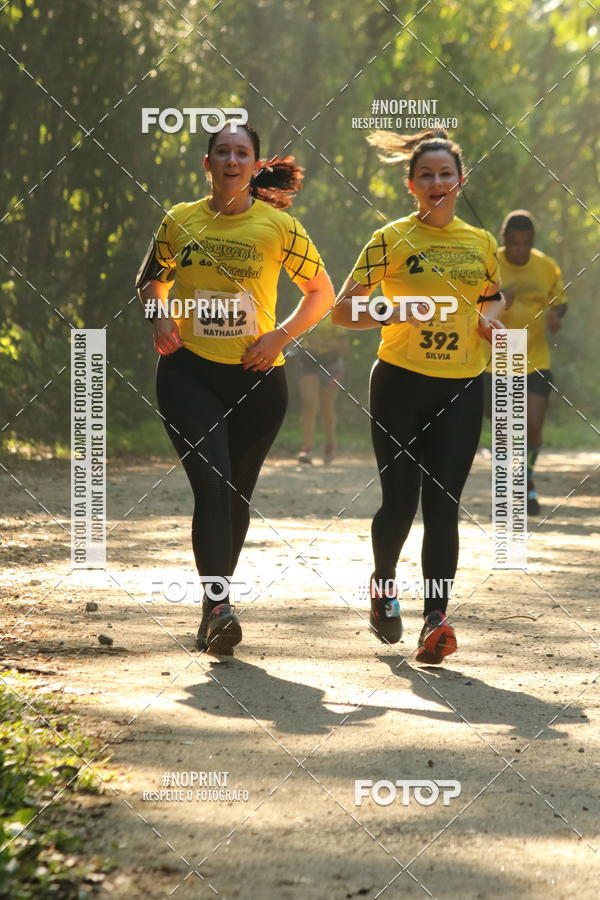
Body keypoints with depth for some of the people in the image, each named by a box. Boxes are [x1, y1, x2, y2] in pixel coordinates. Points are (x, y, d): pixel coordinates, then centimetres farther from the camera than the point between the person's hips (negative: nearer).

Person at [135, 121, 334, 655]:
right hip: (189, 371, -1)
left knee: (237, 495, 8)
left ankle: (216, 607, 26)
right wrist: (158, 316, -2)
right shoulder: (179, 222, 4)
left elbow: (322, 294, 9)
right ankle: (217, 606, -24)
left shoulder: (279, 226, 0)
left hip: (257, 378, 1)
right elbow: (151, 281, 19)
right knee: (212, 484, -18)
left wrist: (280, 336, -6)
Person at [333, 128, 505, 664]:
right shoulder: (392, 239, -2)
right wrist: (400, 312, -20)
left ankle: (436, 619, -12)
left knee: (443, 504, -7)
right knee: (400, 499, 0)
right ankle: (384, 583, 30)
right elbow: (343, 310, -5)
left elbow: (494, 294, 29)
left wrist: (490, 315, 5)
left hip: (462, 388, 2)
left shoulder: (481, 242, 10)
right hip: (401, 383, -2)